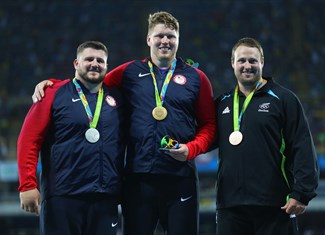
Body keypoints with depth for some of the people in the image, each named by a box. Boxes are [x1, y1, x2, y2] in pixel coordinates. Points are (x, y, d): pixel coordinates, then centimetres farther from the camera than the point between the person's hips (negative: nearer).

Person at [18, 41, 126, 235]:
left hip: (106, 199, 3)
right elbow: (29, 141, -3)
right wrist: (28, 186, -11)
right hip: (61, 197, -3)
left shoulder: (117, 98, 12)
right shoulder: (54, 94, 1)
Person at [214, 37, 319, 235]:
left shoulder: (284, 99, 1)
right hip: (230, 205, 4)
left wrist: (301, 194, -12)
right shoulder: (222, 103, 15)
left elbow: (303, 150, -4)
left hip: (274, 207, -4)